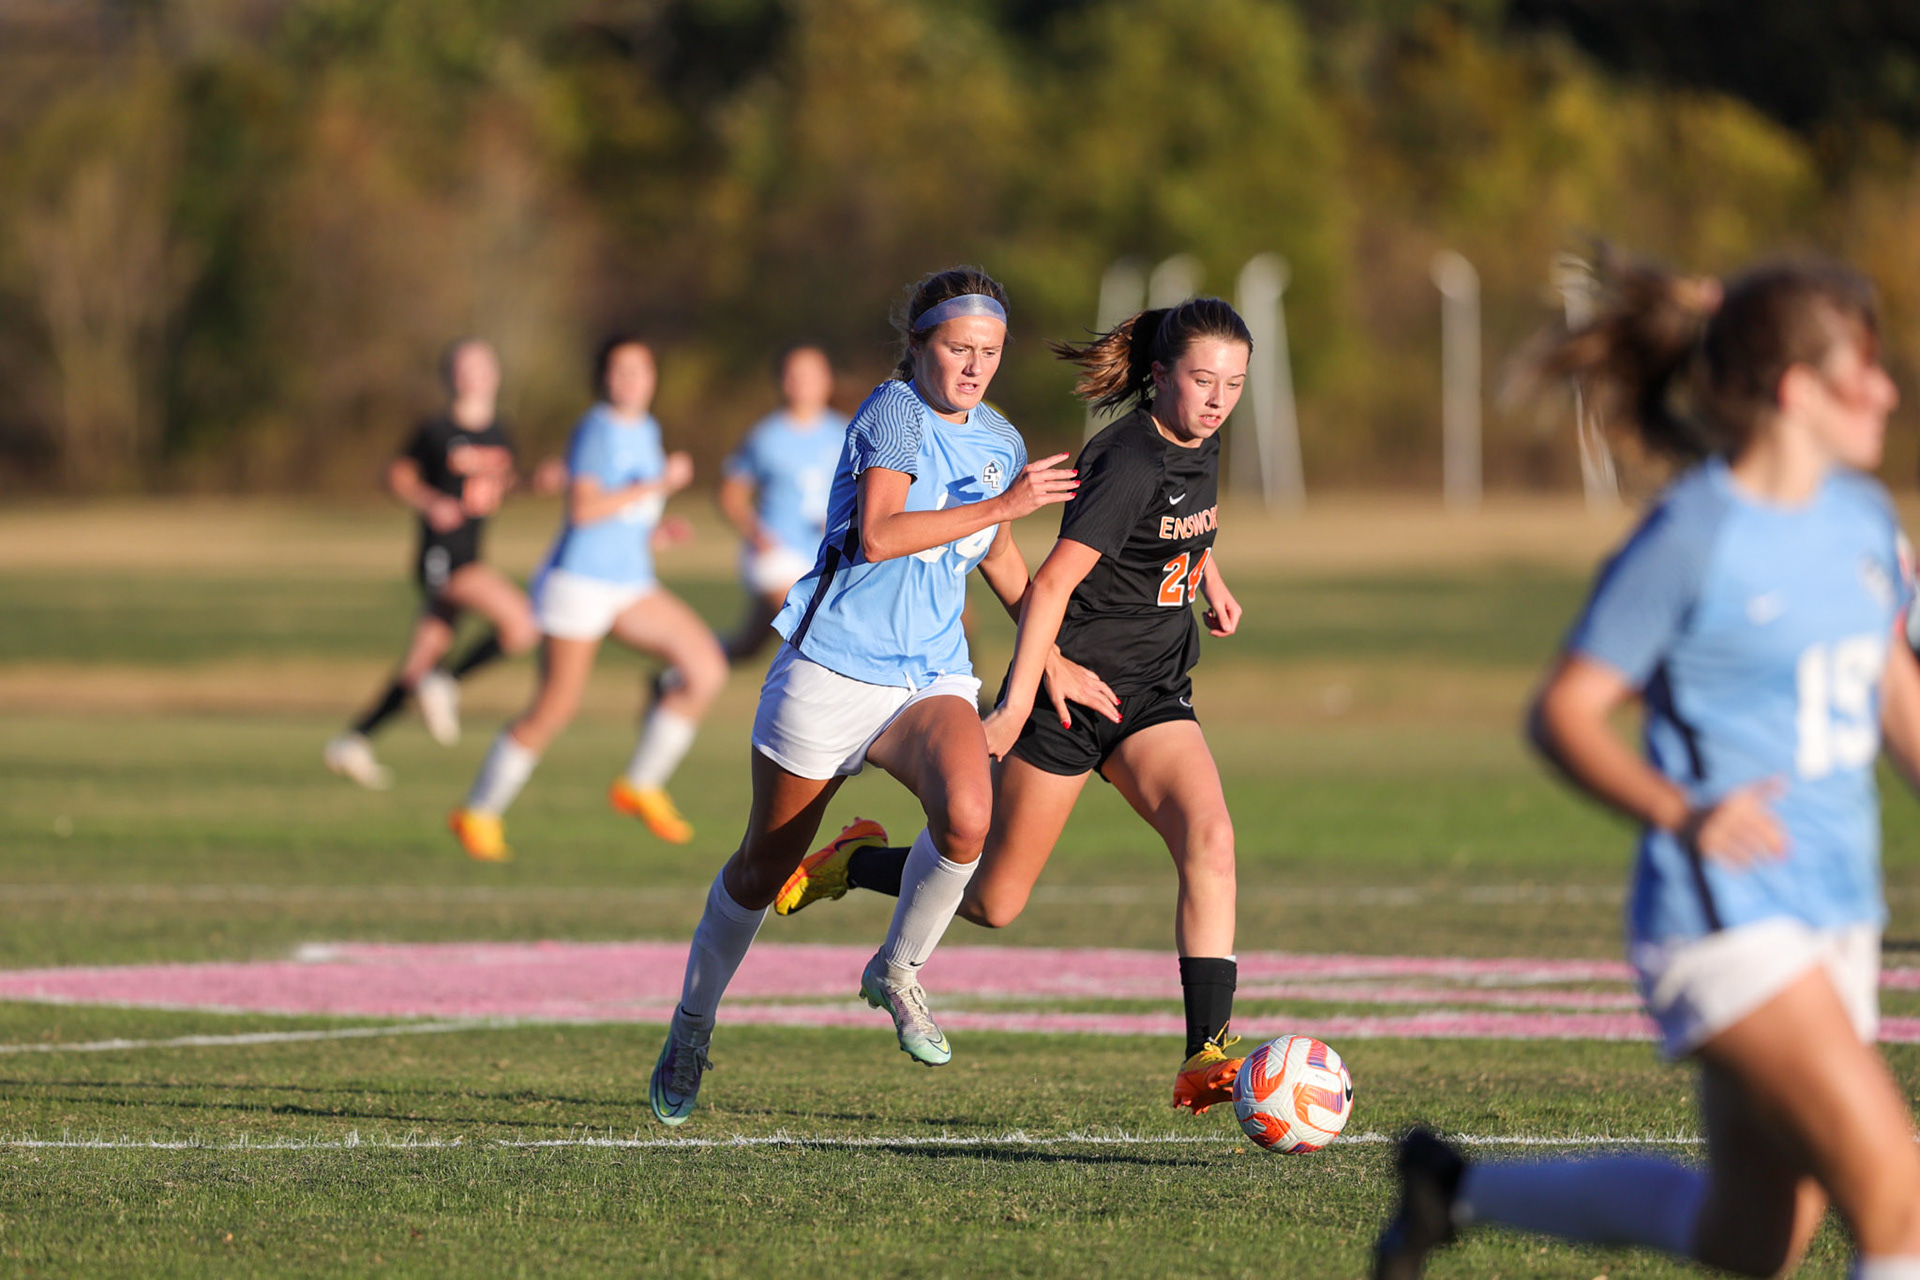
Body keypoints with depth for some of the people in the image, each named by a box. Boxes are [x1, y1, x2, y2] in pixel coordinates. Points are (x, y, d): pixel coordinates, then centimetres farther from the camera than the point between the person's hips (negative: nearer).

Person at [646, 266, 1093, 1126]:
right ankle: (691, 1028, 32)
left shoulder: (999, 441, 9)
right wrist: (1002, 504, -26)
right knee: (764, 868, 9)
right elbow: (877, 534, -27)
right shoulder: (894, 411, -13)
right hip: (832, 671, -4)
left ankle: (897, 972, -1)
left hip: (932, 679, 4)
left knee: (967, 819, -27)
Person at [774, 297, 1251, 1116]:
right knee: (993, 903, 3)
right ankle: (849, 864, 33)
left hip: (1153, 696, 7)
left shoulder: (1199, 446, 4)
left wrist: (1208, 577, 21)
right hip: (1069, 687, -7)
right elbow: (1052, 585, -25)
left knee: (1208, 836, -21)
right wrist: (1017, 704, -28)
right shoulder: (1130, 461, -22)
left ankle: (1204, 1059, -26)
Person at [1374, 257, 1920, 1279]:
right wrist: (1682, 814, -26)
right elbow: (1562, 715, -11)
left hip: (1834, 917, 8)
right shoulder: (1691, 540, -13)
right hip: (1724, 917, -8)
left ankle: (1462, 1189, 32)